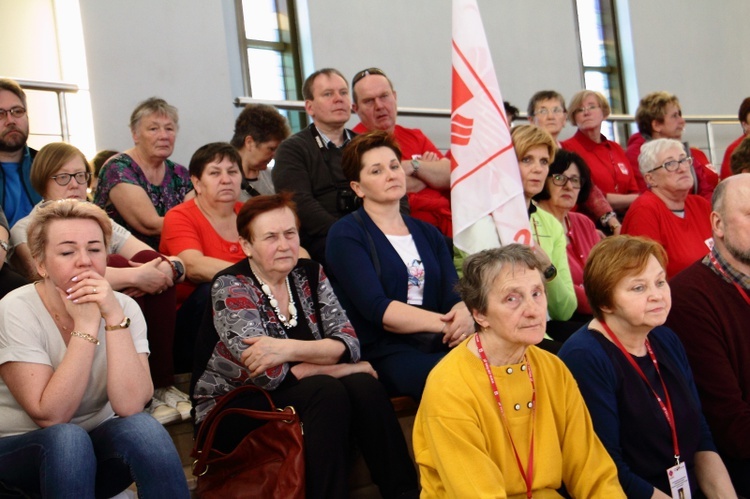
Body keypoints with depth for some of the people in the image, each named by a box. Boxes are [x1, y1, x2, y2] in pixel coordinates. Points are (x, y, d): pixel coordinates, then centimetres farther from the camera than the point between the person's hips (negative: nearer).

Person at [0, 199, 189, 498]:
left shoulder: (123, 307, -9)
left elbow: (130, 406, -22)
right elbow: (50, 416, -25)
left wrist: (114, 317, -28)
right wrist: (85, 324, -28)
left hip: (97, 442, 2)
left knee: (144, 428, -28)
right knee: (68, 438, -34)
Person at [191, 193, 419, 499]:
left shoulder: (309, 274, 2)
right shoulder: (230, 287, -13)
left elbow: (349, 343, -9)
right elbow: (270, 374, -22)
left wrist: (289, 348, -26)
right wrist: (339, 368, -15)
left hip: (294, 395, 5)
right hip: (231, 411, -4)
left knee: (364, 387, -23)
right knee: (327, 391, -29)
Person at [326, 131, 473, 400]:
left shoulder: (428, 233, 23)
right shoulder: (345, 234, 3)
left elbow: (454, 295, 9)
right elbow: (376, 308, -10)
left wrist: (464, 315, -16)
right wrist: (445, 323, -19)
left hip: (439, 346, 6)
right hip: (383, 353, -5)